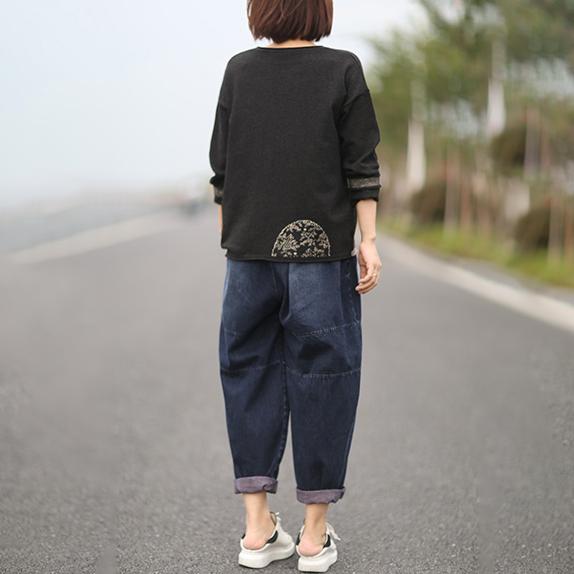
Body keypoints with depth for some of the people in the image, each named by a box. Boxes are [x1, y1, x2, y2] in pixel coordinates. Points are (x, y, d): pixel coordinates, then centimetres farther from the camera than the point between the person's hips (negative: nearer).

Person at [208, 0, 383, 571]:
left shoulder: (238, 70, 4)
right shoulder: (343, 69, -2)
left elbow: (221, 168, 6)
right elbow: (362, 167, -4)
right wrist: (368, 241, 1)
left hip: (249, 251, 2)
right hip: (322, 250, -2)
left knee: (250, 374, 10)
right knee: (320, 377, 5)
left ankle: (257, 527, 12)